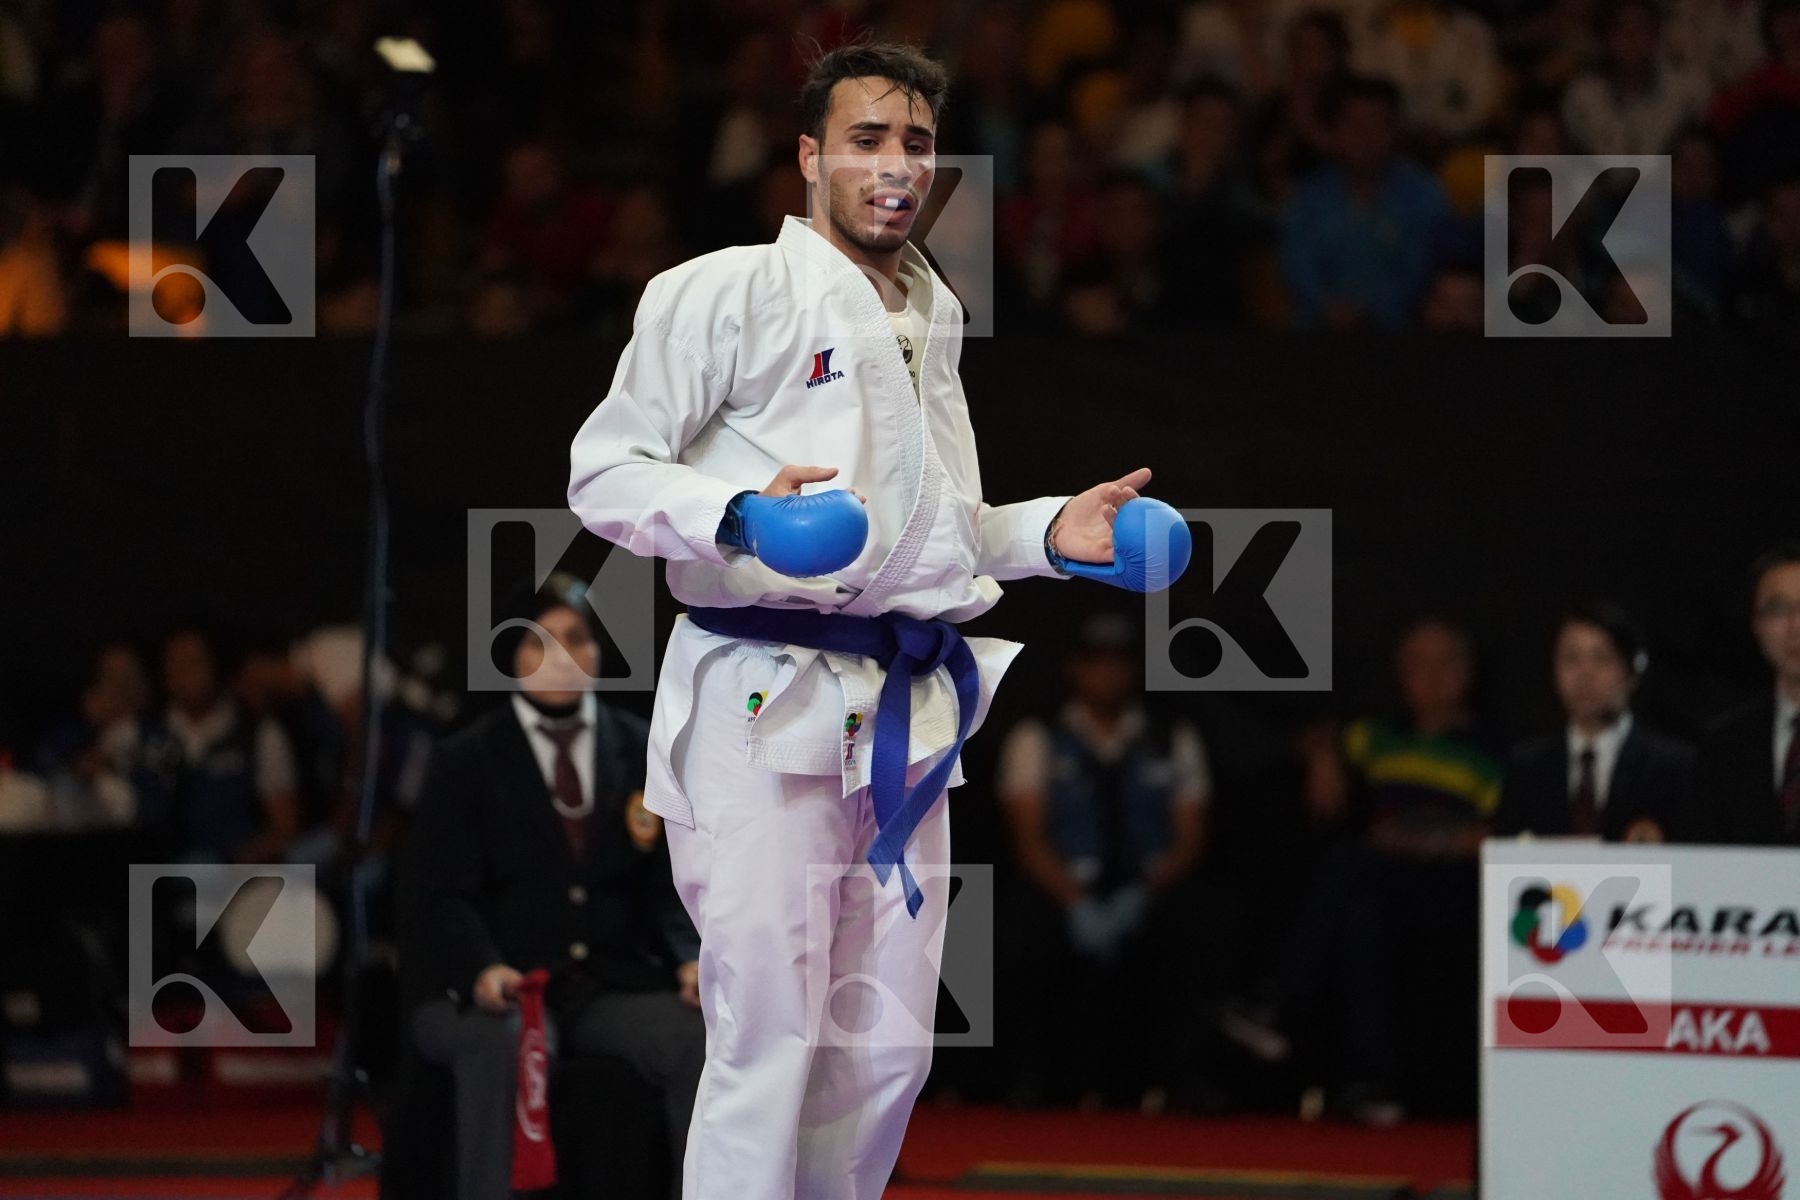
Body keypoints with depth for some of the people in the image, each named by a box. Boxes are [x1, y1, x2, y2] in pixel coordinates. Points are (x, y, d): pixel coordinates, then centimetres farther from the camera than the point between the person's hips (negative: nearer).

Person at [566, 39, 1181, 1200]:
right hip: (768, 701, -7)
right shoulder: (729, 293, -4)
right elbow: (605, 471, -7)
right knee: (766, 1049, -11)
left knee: (887, 1054, 8)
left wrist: (1052, 532, 12)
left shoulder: (931, 320, 19)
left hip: (907, 710, 7)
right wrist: (740, 515, -24)